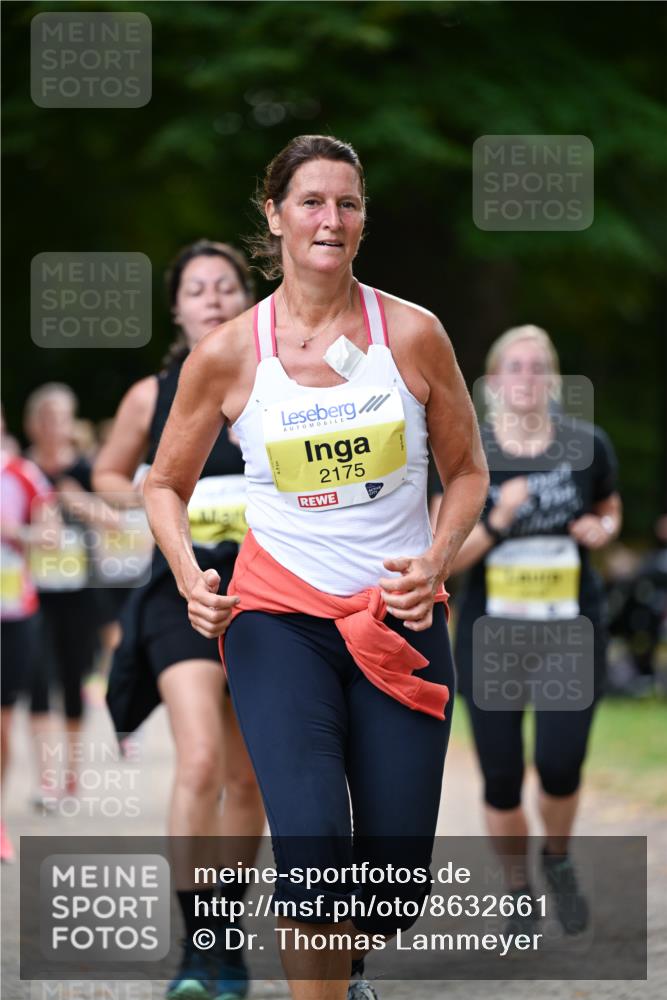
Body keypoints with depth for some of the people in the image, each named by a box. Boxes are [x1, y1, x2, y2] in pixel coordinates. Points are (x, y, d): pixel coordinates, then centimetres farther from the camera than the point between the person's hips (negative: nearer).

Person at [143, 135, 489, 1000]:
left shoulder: (412, 333, -2)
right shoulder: (226, 355, -3)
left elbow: (466, 468, 10)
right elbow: (165, 484, 10)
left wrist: (437, 558, -8)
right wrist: (188, 575, -9)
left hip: (401, 617, 2)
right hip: (279, 613, -1)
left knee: (396, 878, 3)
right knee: (312, 841, -23)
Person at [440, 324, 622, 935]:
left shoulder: (586, 445, -2)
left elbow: (610, 508, 17)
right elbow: (446, 558, -6)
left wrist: (602, 529, -6)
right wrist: (497, 522, -22)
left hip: (572, 629, 0)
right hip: (491, 633, 0)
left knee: (561, 763, -13)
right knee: (502, 780, -1)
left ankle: (559, 858, 19)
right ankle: (518, 888, 25)